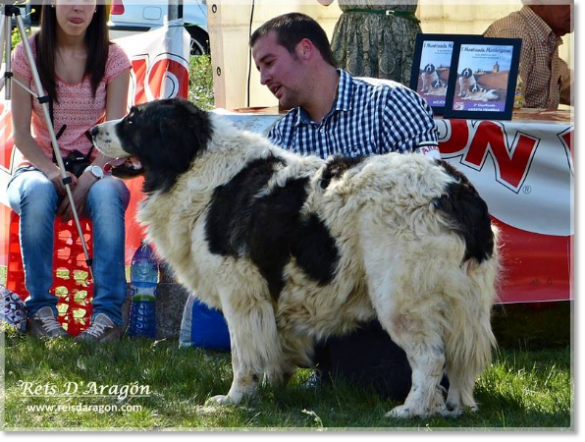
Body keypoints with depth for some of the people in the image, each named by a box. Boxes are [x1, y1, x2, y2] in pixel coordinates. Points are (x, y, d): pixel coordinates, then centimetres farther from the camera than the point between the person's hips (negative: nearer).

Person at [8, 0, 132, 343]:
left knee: (106, 193, -36)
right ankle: (41, 308, -31)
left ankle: (108, 312, -40)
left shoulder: (113, 58, 1)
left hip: (93, 172, 0)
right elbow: (22, 134, -4)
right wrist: (52, 172, -22)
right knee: (37, 192, -37)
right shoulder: (28, 55, -1)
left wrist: (90, 176, -24)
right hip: (39, 168, 0)